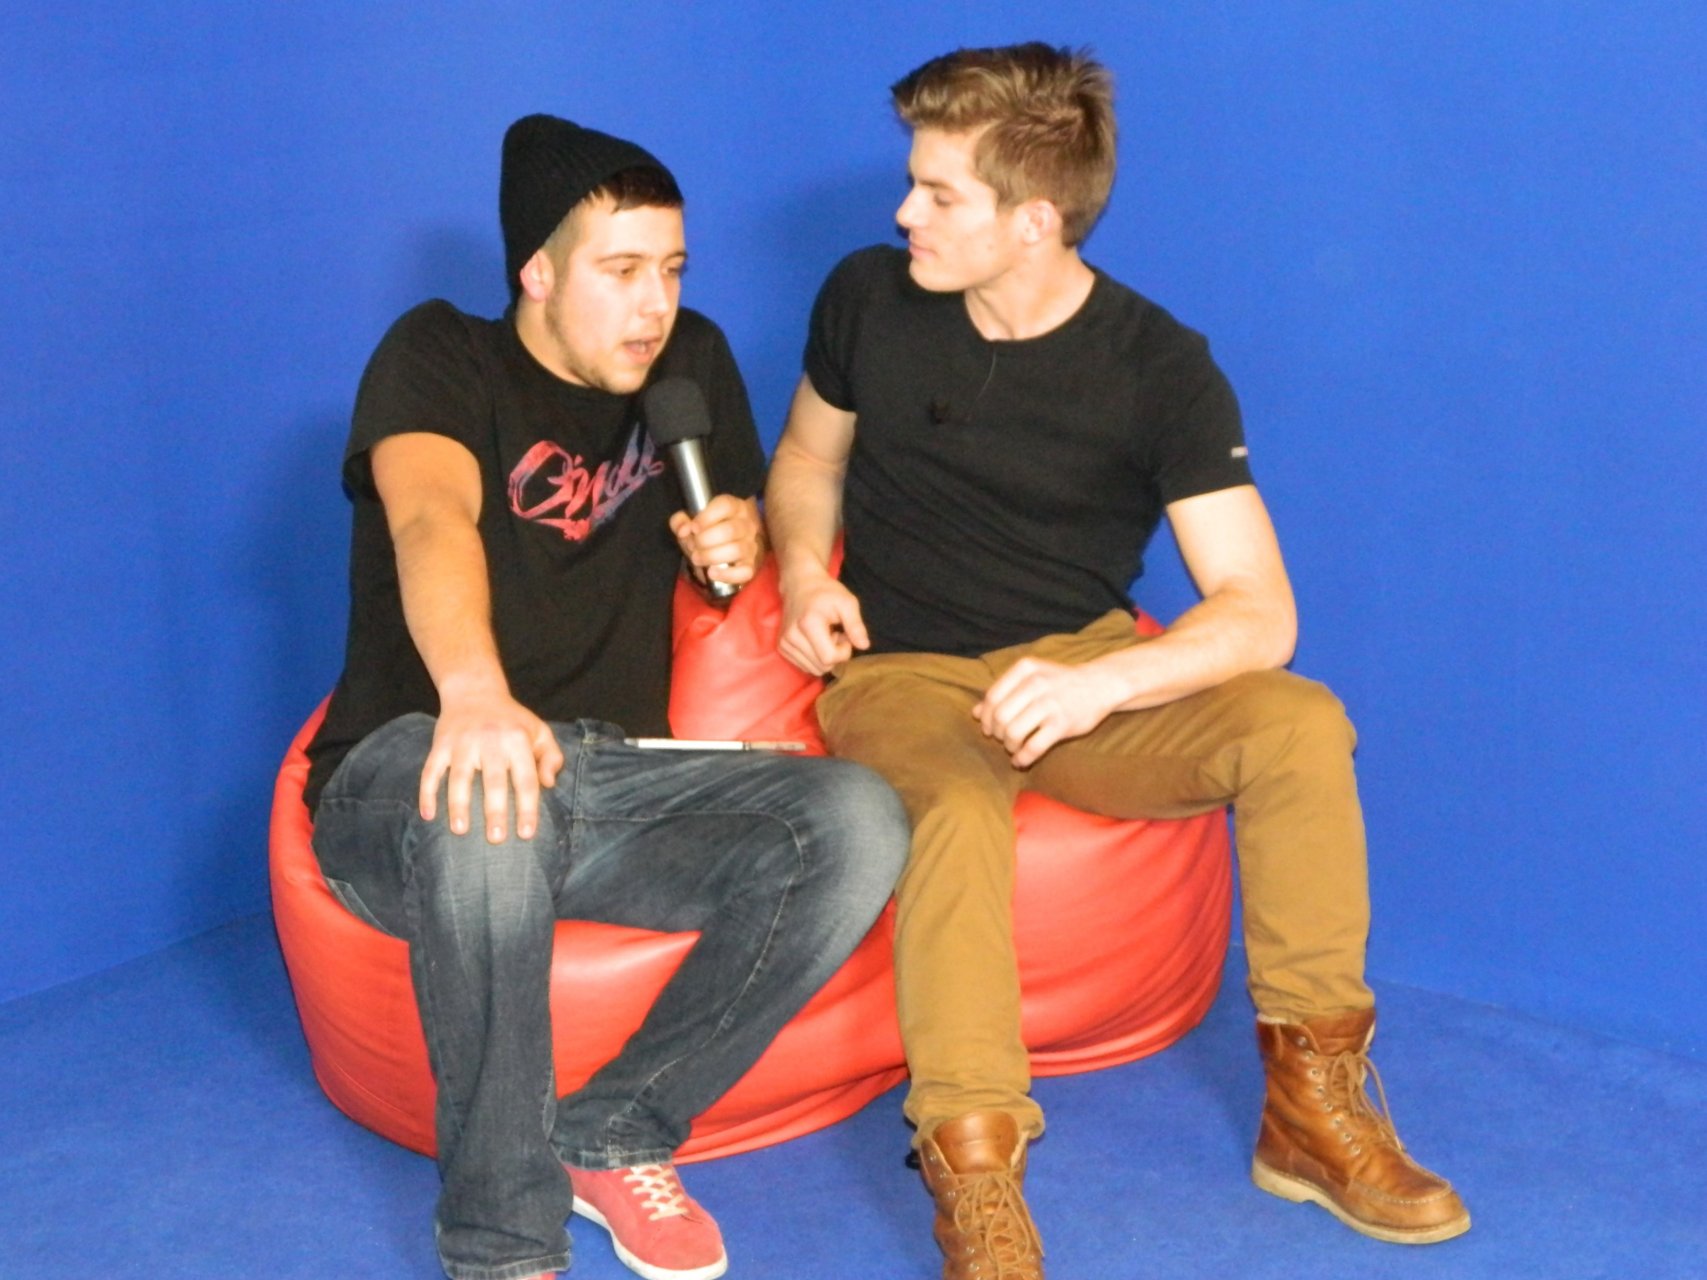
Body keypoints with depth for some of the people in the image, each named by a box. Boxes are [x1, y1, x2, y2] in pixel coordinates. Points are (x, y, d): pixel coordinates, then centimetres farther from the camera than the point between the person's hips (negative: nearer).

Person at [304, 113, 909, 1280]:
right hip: (408, 787, -4)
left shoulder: (693, 365, 12)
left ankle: (615, 1133, -10)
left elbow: (737, 532, 25)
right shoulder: (440, 357, -5)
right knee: (485, 796, -42)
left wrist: (738, 544, -3)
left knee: (859, 825, -22)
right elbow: (431, 516, -27)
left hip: (611, 787, 5)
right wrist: (474, 693, -49)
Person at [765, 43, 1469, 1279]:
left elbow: (1259, 612, -15)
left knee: (1300, 725, -26)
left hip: (1086, 664, 1)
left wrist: (1106, 681, -33)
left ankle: (1312, 1103, -11)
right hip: (903, 673, 0)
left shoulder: (1159, 368, -8)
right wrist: (804, 568, -4)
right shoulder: (870, 297, -2)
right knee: (957, 810, -37)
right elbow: (807, 458, 18)